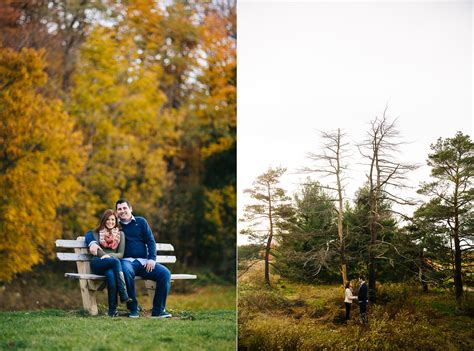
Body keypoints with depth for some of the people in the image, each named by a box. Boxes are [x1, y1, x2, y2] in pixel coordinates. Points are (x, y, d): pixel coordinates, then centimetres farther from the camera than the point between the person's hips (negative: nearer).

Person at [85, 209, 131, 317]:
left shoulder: (120, 234, 20)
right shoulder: (97, 233, 19)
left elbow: (121, 254, 9)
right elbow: (95, 249, 2)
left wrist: (108, 255, -10)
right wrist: (105, 256, -17)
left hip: (112, 265, 1)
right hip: (98, 264, -1)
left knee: (110, 274, -39)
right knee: (115, 262, -37)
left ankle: (112, 310, -44)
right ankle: (124, 295, -43)